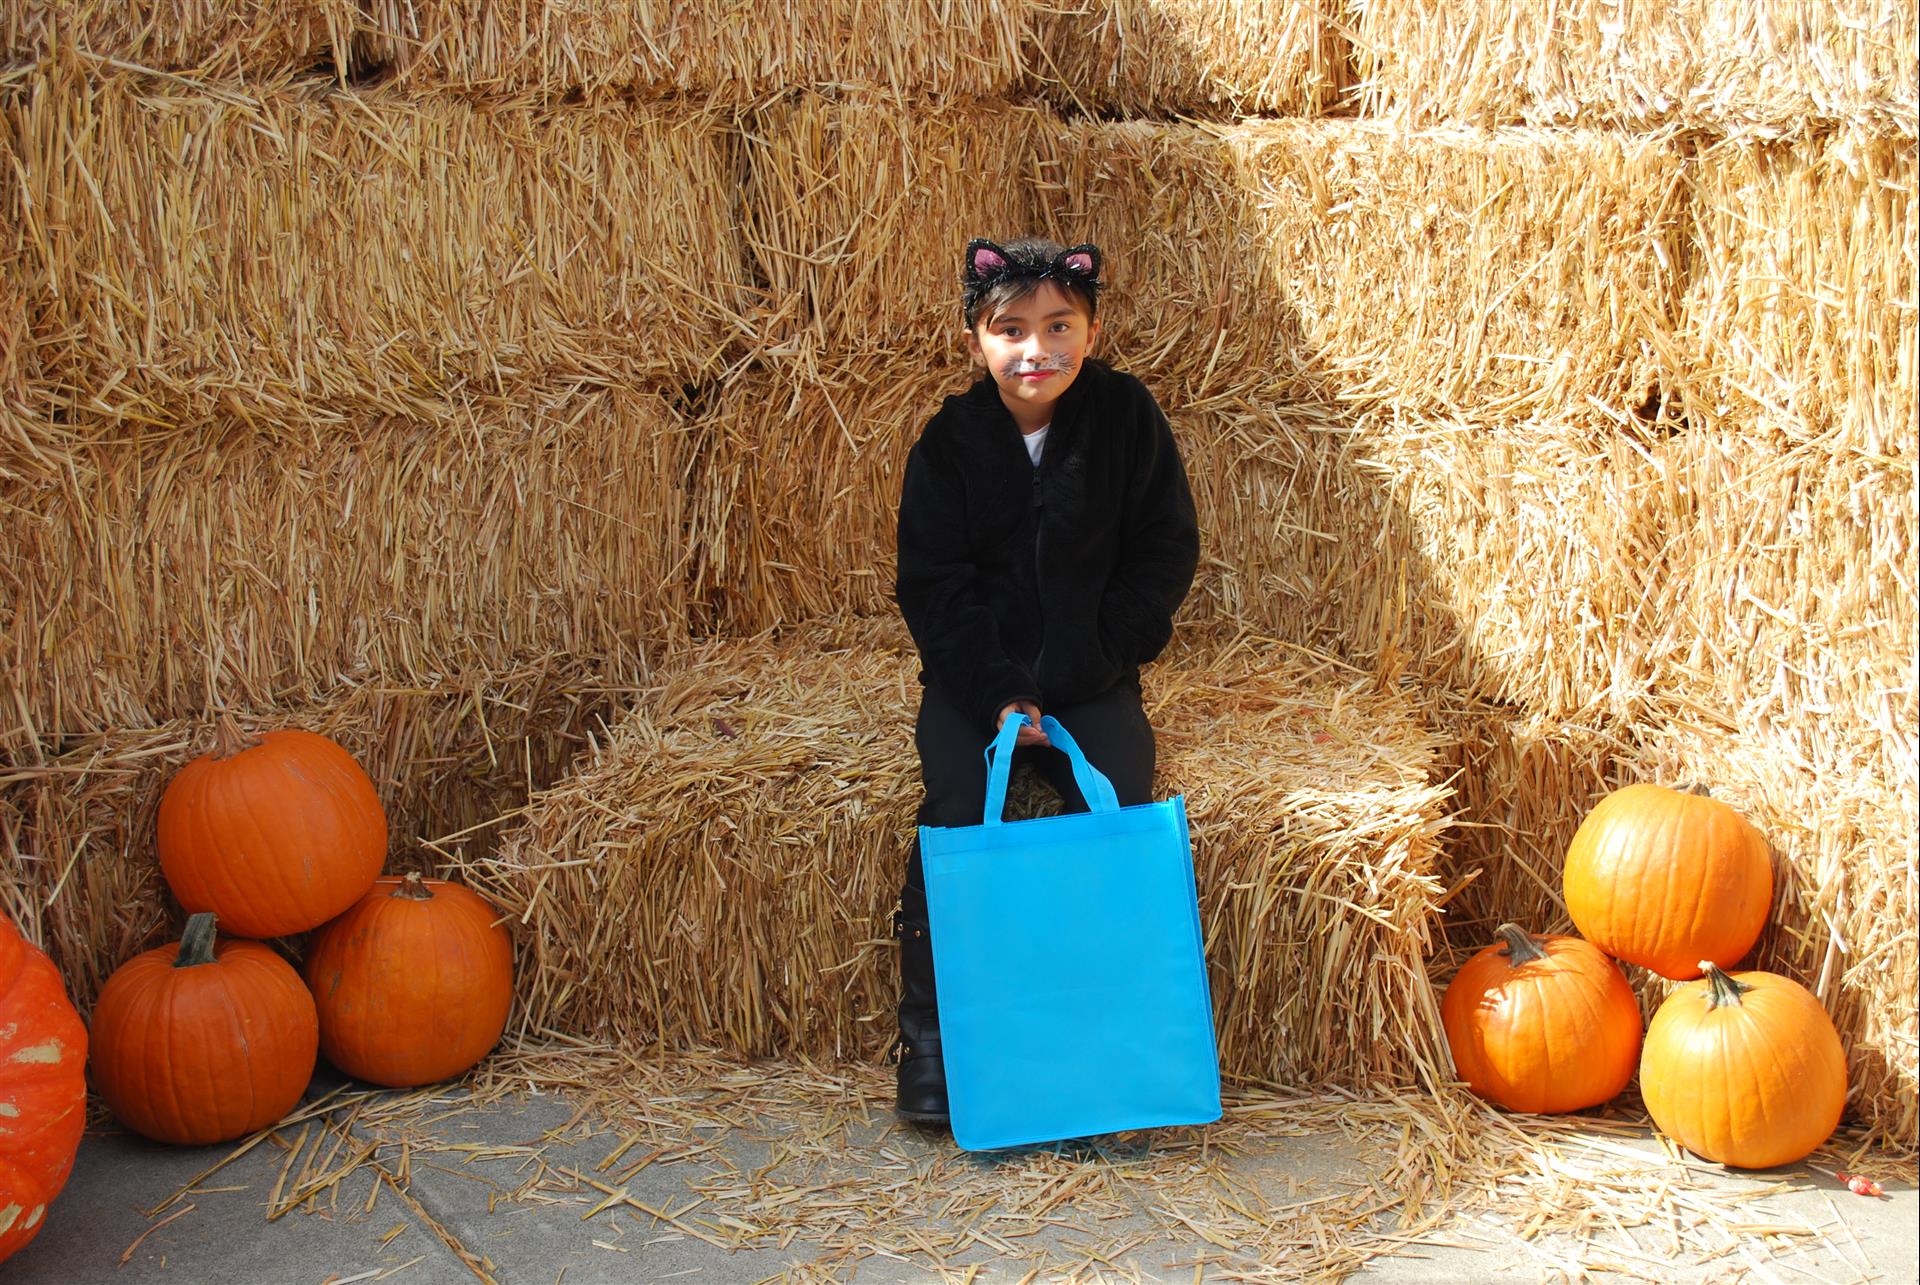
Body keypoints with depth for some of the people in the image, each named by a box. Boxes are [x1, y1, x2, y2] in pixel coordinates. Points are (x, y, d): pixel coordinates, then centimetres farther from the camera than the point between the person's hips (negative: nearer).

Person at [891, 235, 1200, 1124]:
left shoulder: (1126, 417, -2)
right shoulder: (949, 442, -4)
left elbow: (1167, 549, 2)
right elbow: (933, 585, -4)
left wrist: (1109, 649, -10)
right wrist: (997, 693, -16)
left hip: (1092, 681, 0)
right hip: (974, 677, 0)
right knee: (954, 816, -21)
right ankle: (927, 1042, -8)